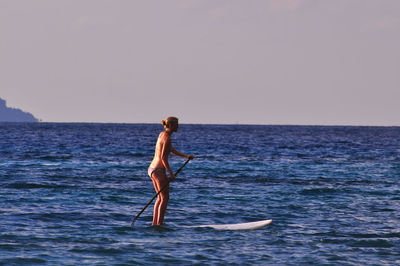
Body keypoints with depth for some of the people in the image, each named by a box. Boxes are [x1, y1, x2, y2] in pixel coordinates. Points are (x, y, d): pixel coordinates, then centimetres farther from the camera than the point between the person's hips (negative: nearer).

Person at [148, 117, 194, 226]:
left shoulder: (162, 134, 13)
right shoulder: (167, 138, -16)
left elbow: (172, 150, 24)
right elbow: (163, 157, -20)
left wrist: (186, 156, 18)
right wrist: (171, 173, -15)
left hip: (152, 168, 10)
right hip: (159, 170, -10)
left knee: (160, 197, 18)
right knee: (165, 198, -2)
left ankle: (155, 222, 19)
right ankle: (159, 223, -5)